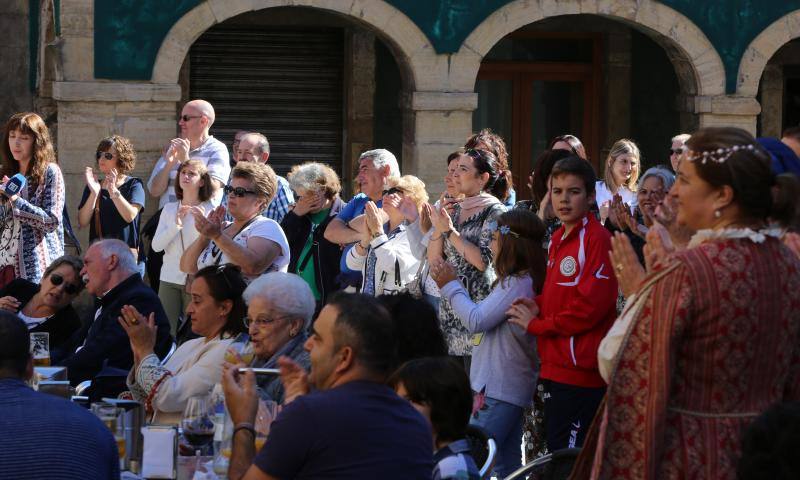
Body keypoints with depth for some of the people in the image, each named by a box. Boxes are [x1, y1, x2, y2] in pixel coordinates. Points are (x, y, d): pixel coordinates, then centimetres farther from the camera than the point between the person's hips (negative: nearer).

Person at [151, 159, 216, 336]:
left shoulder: (210, 210, 1)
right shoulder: (169, 209, 9)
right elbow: (156, 246, 1)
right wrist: (176, 224, -13)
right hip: (170, 278, 2)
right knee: (166, 332, -2)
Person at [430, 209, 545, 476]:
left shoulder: (517, 284, -17)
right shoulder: (524, 281, 14)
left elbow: (475, 321, -16)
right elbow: (482, 317, 17)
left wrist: (451, 286, -5)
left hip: (498, 388, -10)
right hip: (510, 385, 10)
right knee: (508, 465, 12)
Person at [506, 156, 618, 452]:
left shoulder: (596, 239, -12)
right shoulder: (558, 239, 16)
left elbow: (591, 305, -19)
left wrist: (536, 324, -10)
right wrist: (539, 305, 4)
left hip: (579, 372, -9)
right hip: (556, 368, 10)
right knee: (556, 453, 16)